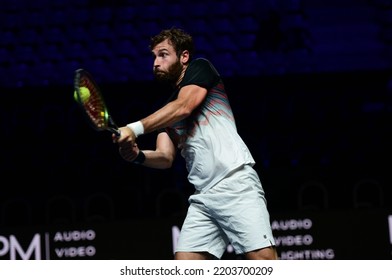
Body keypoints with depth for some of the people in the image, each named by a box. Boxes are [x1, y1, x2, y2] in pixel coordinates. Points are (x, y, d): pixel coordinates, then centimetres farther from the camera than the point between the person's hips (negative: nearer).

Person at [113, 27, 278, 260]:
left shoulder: (200, 68, 7)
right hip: (203, 198, 7)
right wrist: (138, 155, -9)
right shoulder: (165, 112, 25)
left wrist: (135, 129, -18)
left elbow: (183, 108, -12)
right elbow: (165, 157, 13)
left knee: (263, 260, -18)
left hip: (236, 183, -7)